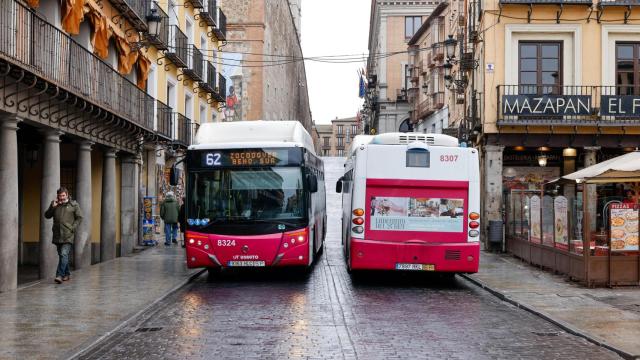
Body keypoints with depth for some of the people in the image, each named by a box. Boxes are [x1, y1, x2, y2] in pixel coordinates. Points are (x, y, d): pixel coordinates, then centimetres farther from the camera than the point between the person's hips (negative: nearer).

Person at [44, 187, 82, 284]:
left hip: (68, 235, -5)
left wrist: (72, 228, -8)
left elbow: (79, 218, 3)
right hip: (57, 235, 5)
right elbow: (47, 215, 9)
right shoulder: (54, 204, 12)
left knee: (64, 254, -17)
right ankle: (67, 274, 26)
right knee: (62, 255, 13)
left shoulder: (74, 205, 3)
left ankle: (60, 275, -21)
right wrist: (52, 207, -5)